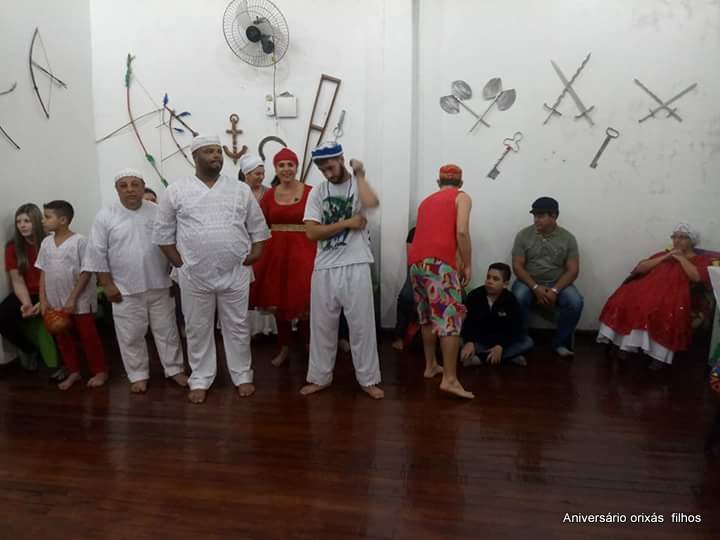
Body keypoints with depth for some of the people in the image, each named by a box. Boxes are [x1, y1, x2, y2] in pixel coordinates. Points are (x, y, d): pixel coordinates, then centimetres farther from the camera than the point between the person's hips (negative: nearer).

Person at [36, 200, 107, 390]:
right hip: (55, 302, 6)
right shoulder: (46, 242, 4)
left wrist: (73, 299, -16)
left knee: (88, 337, 3)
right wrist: (43, 300, 3)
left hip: (80, 301, -6)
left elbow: (86, 272, -14)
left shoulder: (79, 241, -14)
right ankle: (73, 372, 28)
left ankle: (100, 371, 16)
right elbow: (43, 272, 8)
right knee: (63, 338, 14)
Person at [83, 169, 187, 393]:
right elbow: (97, 254, -4)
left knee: (166, 330, 10)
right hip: (125, 289, -1)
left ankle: (174, 369, 24)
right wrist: (107, 284, -6)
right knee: (131, 335, 8)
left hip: (159, 286, 1)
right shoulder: (105, 216, -5)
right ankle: (138, 375, 23)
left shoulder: (158, 212, 0)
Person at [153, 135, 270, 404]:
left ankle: (242, 376, 25)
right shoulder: (176, 191, 0)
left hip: (235, 273, 1)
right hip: (194, 275, 0)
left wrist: (256, 252, -2)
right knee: (197, 329, 10)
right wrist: (179, 261, -2)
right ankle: (200, 380, 25)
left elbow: (257, 226, 8)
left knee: (237, 327, 10)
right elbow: (163, 231, 4)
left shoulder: (241, 189, 4)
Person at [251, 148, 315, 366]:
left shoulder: (309, 192, -5)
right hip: (274, 251, 4)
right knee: (278, 301, 10)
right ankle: (284, 347, 27)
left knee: (302, 301, -4)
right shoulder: (269, 195, 7)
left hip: (302, 251, -4)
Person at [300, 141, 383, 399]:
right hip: (324, 268, 3)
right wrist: (347, 223, -10)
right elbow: (312, 232, -5)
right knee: (322, 325, 12)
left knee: (362, 325, 6)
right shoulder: (317, 191, 5)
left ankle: (368, 379, 19)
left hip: (356, 266, -2)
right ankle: (320, 377, 27)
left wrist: (359, 175, -11)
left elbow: (372, 203, -25)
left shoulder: (359, 184, 0)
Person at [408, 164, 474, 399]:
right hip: (438, 262, -6)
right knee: (450, 318, -7)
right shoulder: (462, 197, 10)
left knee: (428, 316, 19)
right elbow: (461, 232, -6)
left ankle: (430, 366, 26)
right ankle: (450, 379, -11)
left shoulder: (427, 200, 28)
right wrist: (467, 265, 1)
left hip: (416, 261, 7)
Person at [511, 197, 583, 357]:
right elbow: (517, 266, -8)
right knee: (518, 298, -33)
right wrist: (536, 288, -21)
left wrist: (554, 290, -21)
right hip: (529, 282, -1)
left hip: (557, 284, 1)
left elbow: (573, 270, -6)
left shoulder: (568, 238, -2)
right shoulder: (523, 235, -3)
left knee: (575, 302, -27)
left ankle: (560, 342, -5)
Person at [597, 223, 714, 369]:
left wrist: (681, 258, 3)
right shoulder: (663, 254, 28)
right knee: (624, 298, -28)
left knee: (666, 312, -40)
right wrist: (664, 258, 7)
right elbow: (640, 268, 14)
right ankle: (622, 345, -22)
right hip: (649, 287, 4)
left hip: (674, 293, -4)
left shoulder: (702, 260, 17)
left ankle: (660, 355, -28)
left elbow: (697, 277, -6)